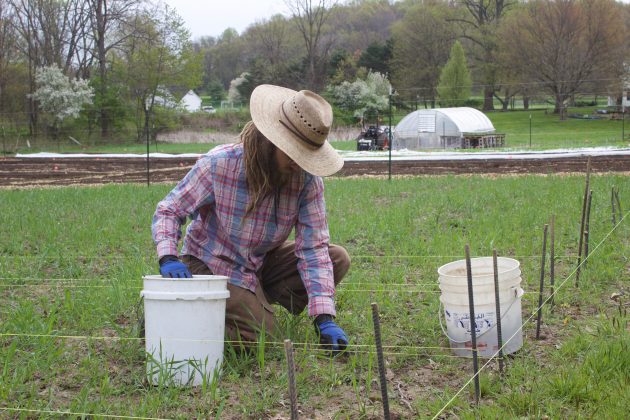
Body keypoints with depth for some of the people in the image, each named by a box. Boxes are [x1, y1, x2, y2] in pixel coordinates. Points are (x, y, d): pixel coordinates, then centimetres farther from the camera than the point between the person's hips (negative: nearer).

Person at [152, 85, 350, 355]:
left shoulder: (307, 179, -17)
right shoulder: (219, 164, -25)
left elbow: (313, 247, -19)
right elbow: (168, 210, -16)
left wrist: (324, 319, -28)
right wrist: (168, 258, -37)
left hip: (262, 261, 5)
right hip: (212, 265, -5)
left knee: (338, 259, -10)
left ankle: (258, 303, 1)